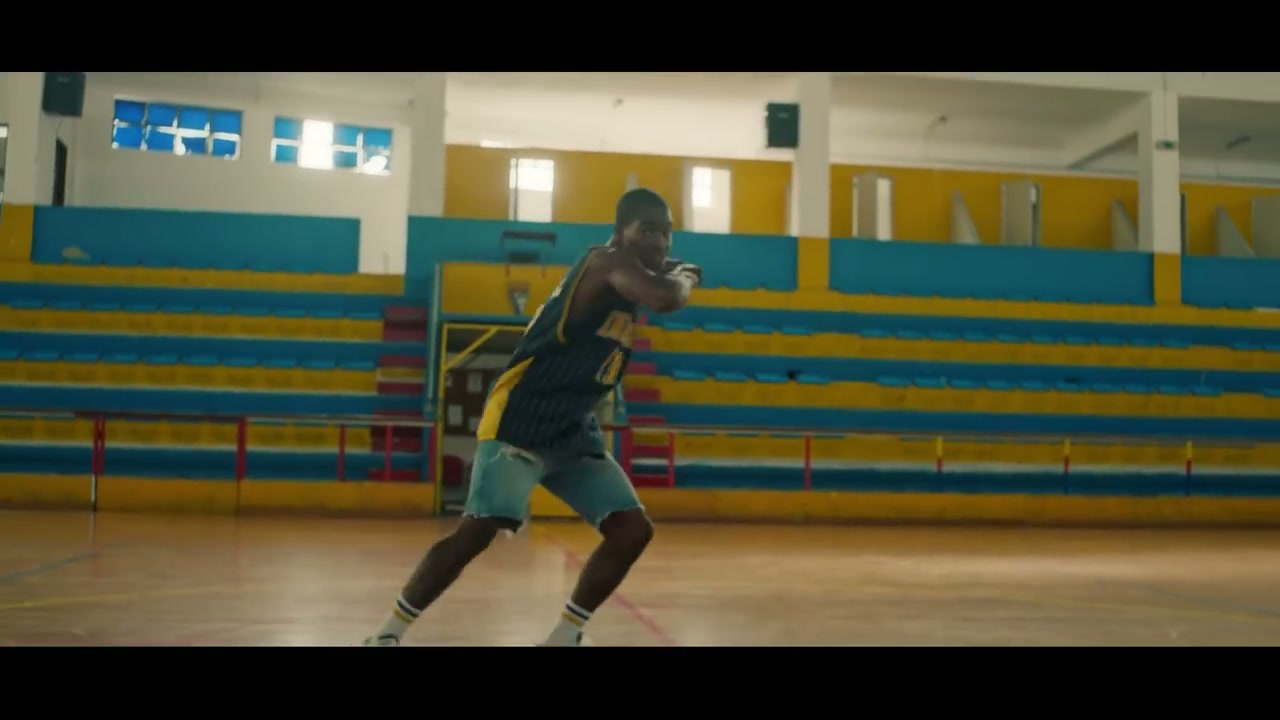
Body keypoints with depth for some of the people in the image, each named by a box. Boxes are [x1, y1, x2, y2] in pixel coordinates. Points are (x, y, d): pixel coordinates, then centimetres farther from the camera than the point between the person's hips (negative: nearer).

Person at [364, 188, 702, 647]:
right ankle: (388, 632, -1)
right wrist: (685, 278, -10)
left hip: (574, 433, 9)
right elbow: (665, 299, -31)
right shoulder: (609, 262, -14)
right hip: (519, 425, -9)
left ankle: (564, 637, 13)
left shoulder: (628, 276, 14)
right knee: (479, 529, -19)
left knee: (634, 530, 2)